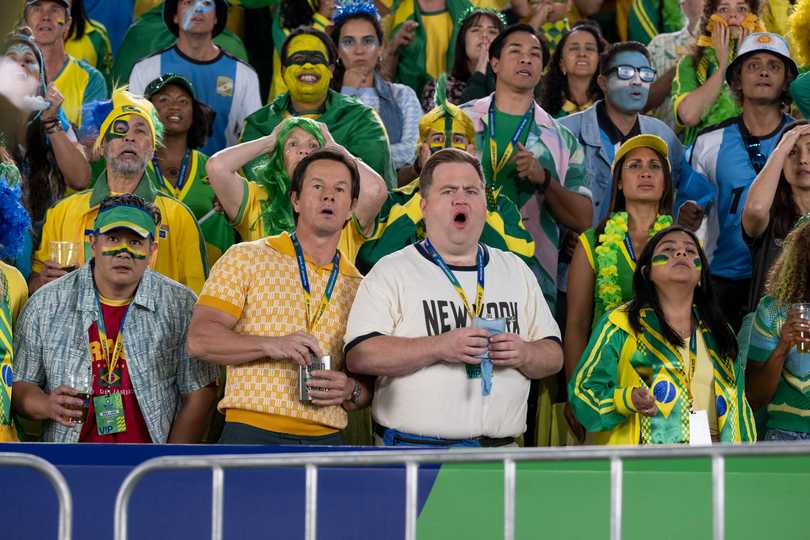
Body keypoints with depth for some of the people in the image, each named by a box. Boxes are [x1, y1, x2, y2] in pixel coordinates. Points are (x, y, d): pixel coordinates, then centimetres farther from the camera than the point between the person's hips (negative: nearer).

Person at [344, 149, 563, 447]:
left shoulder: (516, 271, 15)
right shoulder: (391, 272, 1)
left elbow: (554, 357, 14)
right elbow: (359, 356, -11)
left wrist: (525, 354, -8)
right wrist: (439, 347, -20)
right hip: (414, 446, -4)